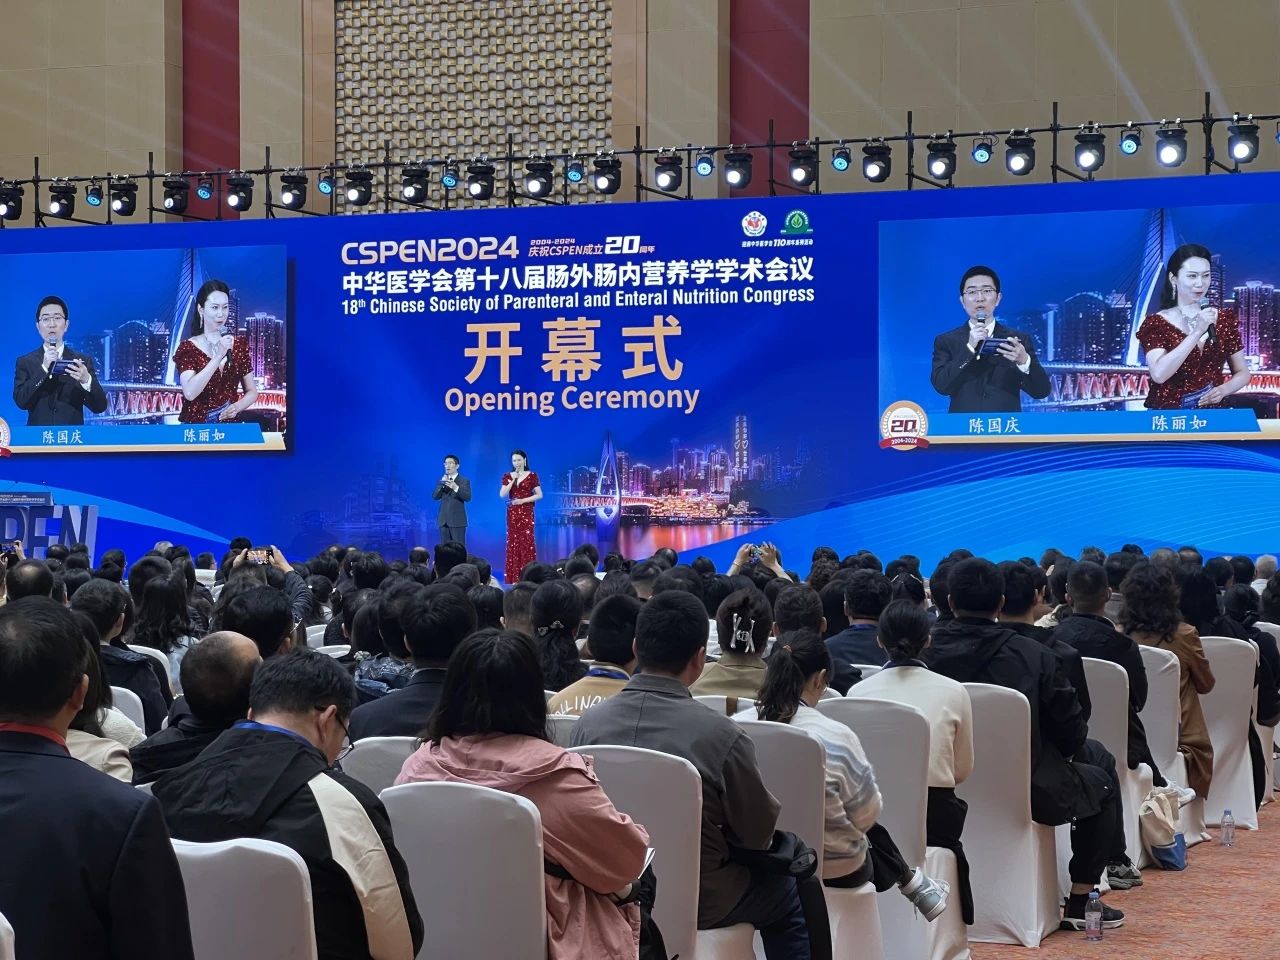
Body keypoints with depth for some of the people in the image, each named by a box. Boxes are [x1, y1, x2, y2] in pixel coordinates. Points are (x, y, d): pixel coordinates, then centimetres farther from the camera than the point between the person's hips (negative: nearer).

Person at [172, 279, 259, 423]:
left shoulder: (239, 344, 6)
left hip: (231, 426, 3)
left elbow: (252, 392, 11)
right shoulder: (187, 348, -3)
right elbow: (189, 393, -17)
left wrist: (237, 407, -9)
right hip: (195, 427, -3)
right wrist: (218, 356, -21)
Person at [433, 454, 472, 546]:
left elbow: (468, 497, -13)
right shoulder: (442, 480, 13)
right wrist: (442, 484, -14)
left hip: (457, 520, -4)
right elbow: (435, 497, 2)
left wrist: (456, 488, -28)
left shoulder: (464, 481, 0)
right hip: (443, 520, 4)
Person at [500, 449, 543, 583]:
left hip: (526, 512, -3)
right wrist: (513, 480, -10)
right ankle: (514, 577, 2)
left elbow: (539, 495, -3)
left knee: (526, 542, -8)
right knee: (513, 543, 1)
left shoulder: (532, 475, 0)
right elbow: (502, 495, -2)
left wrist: (523, 500, -13)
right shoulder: (507, 476, 8)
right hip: (512, 513, 3)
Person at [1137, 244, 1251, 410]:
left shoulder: (1224, 319, 9)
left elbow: (1242, 373, 15)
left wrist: (1223, 390, -6)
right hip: (1167, 415, -3)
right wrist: (1197, 332, -19)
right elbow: (1159, 375, -17)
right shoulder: (1156, 324, -2)